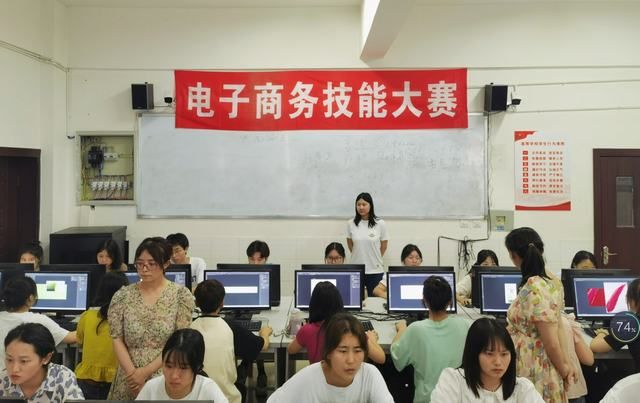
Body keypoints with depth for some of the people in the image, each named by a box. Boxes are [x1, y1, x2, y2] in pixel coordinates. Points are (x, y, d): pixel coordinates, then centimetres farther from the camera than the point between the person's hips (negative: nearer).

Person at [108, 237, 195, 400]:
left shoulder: (181, 295, -6)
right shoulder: (122, 296, 1)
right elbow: (117, 340, 0)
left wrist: (145, 372, -12)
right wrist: (132, 373, -11)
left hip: (166, 380, -2)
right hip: (129, 382, 2)